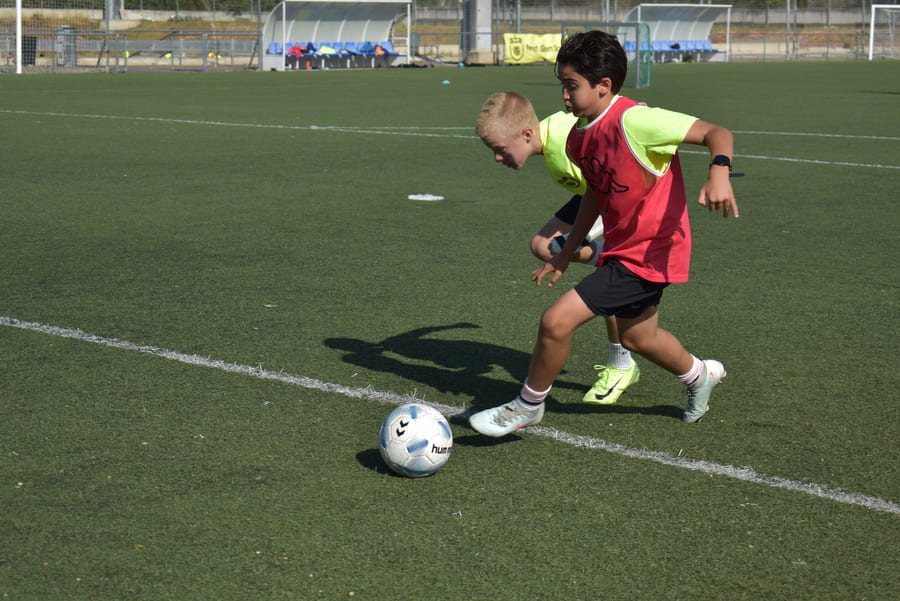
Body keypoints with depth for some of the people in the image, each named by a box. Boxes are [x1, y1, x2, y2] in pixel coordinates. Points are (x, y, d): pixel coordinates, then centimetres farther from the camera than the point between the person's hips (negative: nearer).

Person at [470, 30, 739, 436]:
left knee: (556, 321, -14)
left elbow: (717, 133, -24)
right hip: (623, 247, 9)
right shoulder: (579, 137, 3)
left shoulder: (634, 120, -23)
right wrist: (565, 255, 21)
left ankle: (527, 406, 10)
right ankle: (700, 375, 55)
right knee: (637, 337, 27)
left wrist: (719, 173, -44)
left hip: (648, 252, -9)